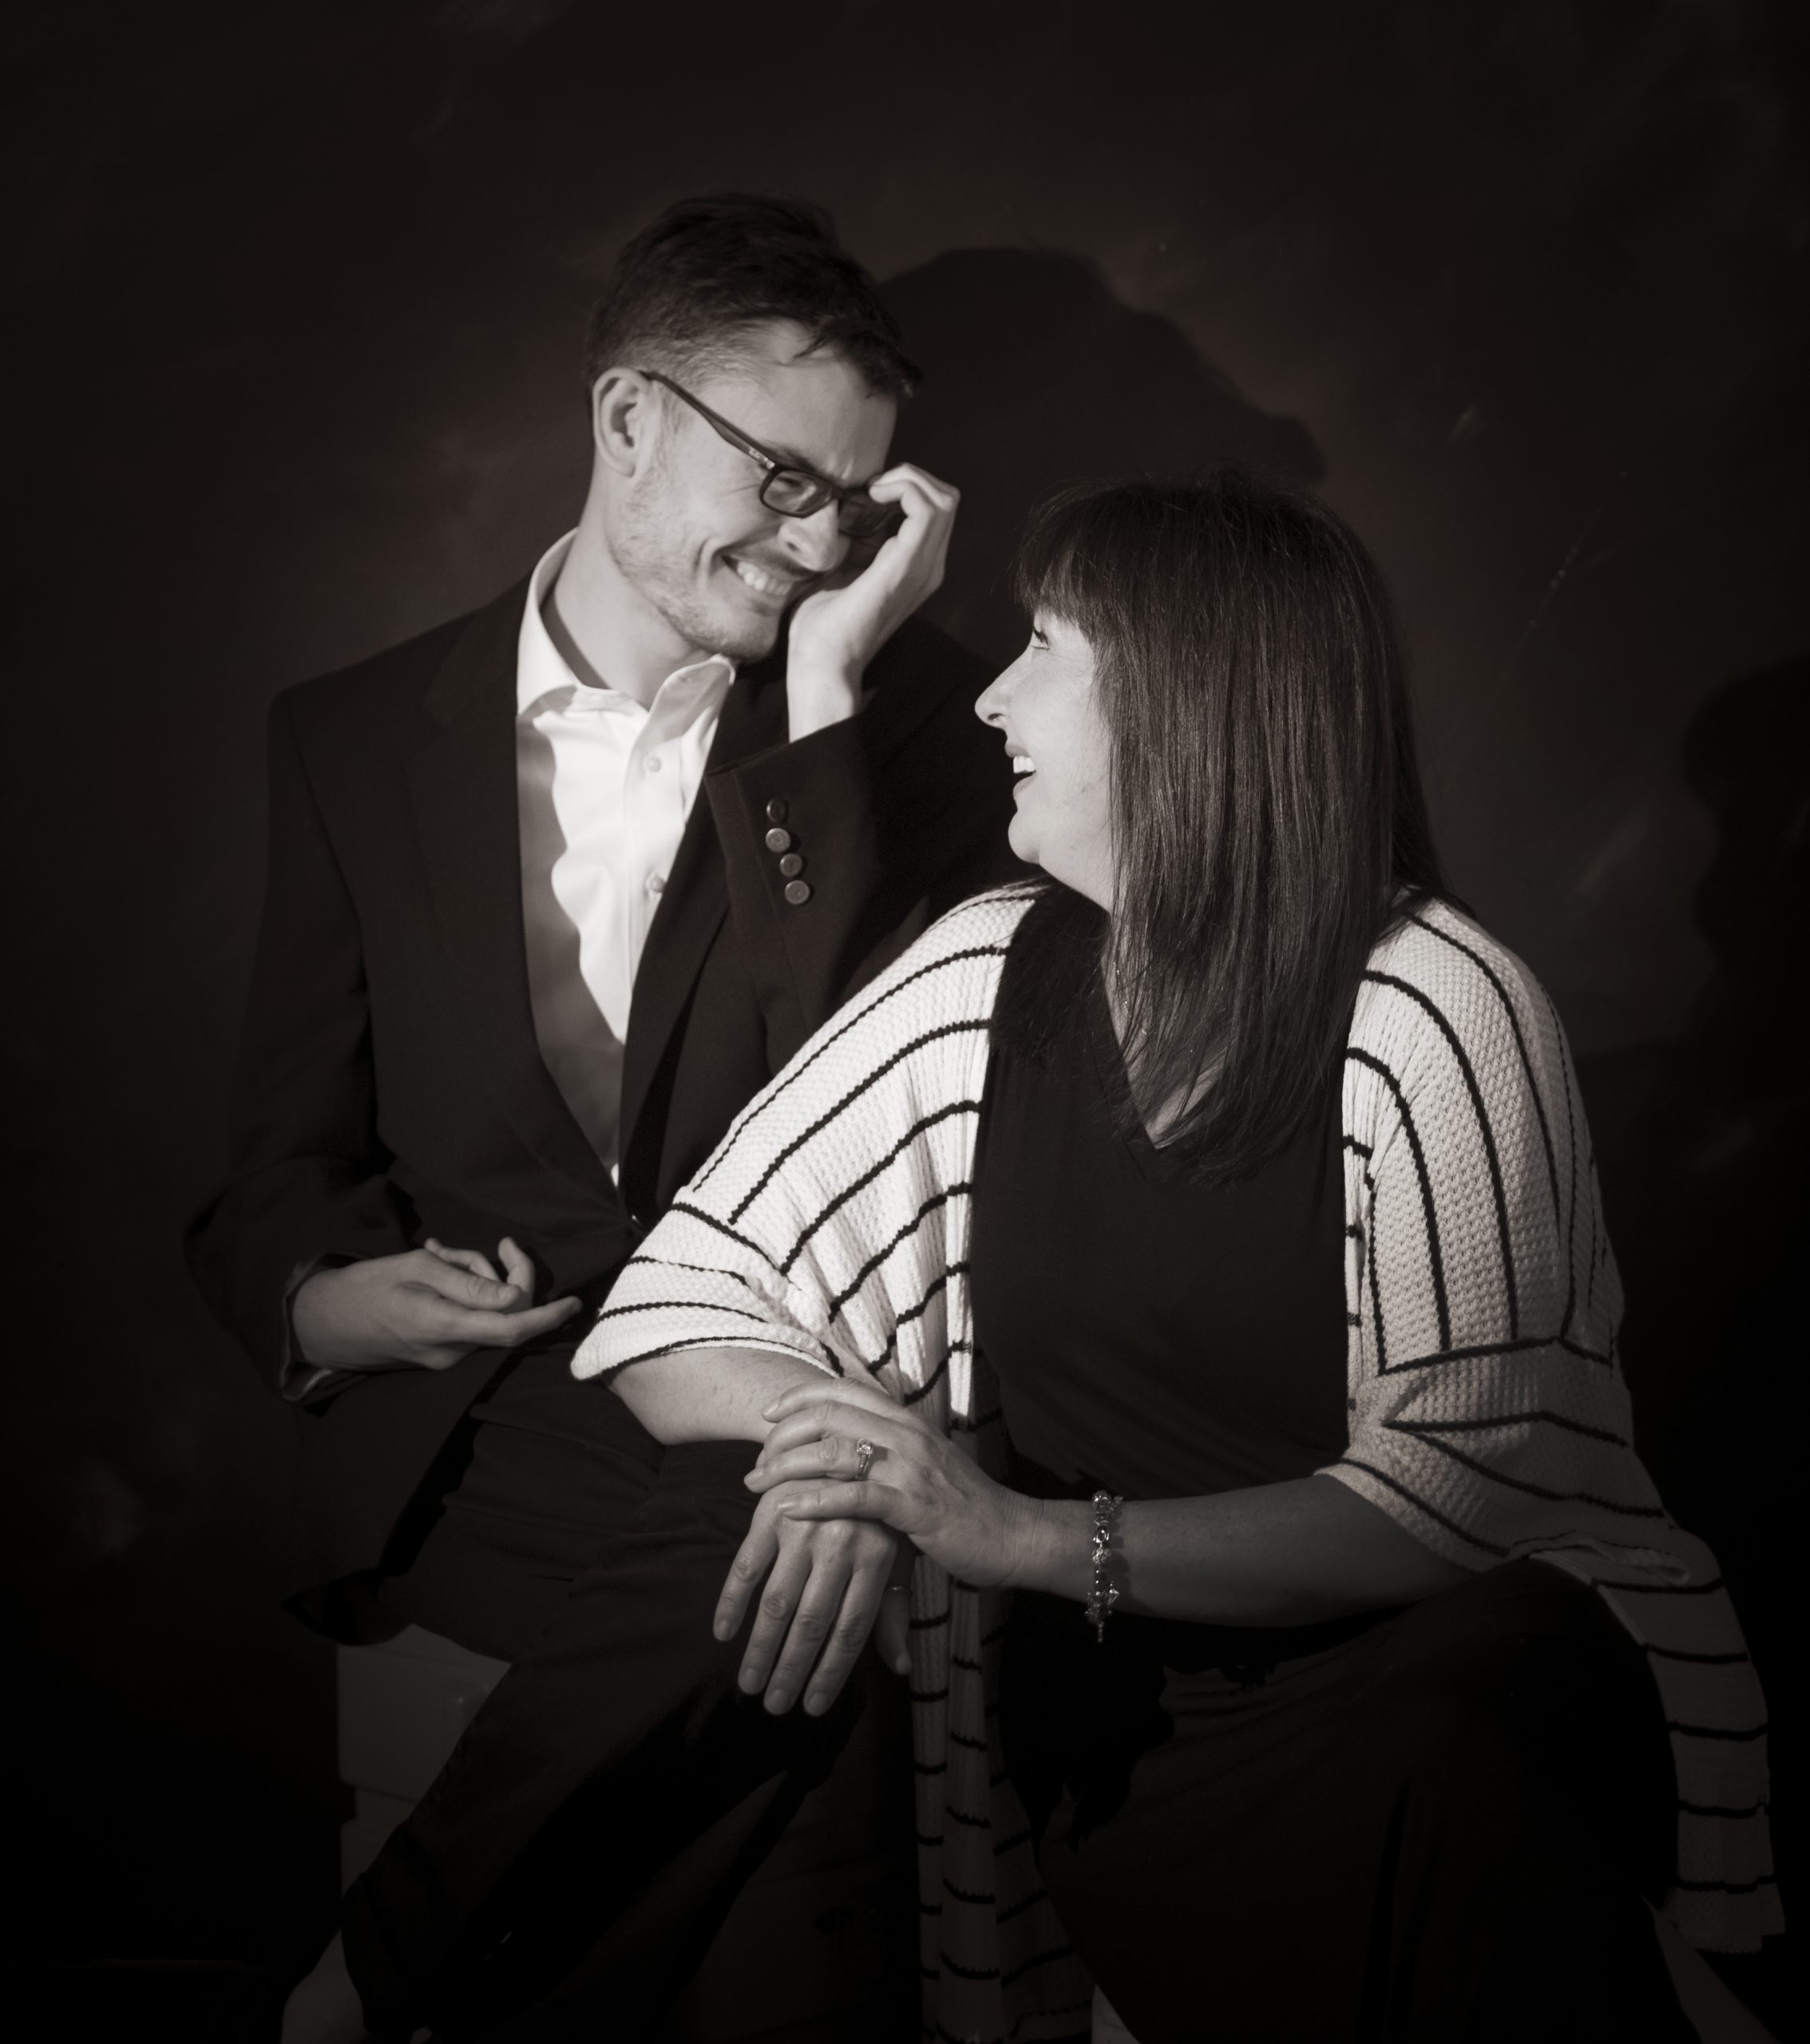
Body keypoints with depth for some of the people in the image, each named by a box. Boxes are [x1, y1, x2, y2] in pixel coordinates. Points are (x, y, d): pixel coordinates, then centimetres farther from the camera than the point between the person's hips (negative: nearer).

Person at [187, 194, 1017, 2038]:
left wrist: (823, 691, -12)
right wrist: (321, 1300, -11)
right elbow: (280, 1168, 12)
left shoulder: (907, 719, 7)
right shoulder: (358, 739, 10)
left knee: (836, 1561, -33)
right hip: (475, 1437, -1)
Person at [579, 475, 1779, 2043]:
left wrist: (1034, 1537, -24)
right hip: (1120, 1736, 1)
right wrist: (825, 1443, -16)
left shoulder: (1432, 1012, -8)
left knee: (1445, 1750, -35)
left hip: (1478, 1662, -1)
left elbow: (1470, 1490, -15)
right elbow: (686, 1289, 6)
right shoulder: (982, 984, 5)